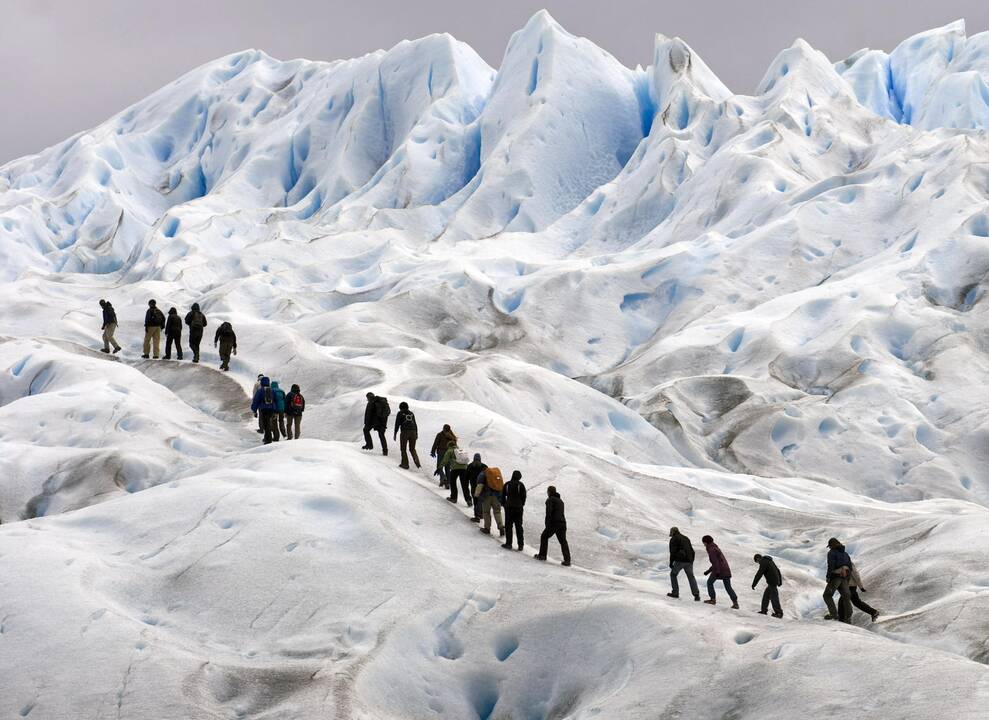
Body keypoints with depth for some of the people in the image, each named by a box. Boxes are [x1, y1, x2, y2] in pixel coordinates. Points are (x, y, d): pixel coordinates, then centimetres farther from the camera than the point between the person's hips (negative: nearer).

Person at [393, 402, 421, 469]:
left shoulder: (400, 414, 6)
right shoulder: (411, 413, 19)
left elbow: (397, 424, 1)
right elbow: (415, 424, 21)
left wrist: (395, 434, 3)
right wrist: (416, 434, 26)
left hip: (405, 432, -4)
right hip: (413, 432, 4)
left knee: (403, 449, 9)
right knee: (412, 449, 14)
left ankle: (405, 464, 6)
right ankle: (417, 462, -6)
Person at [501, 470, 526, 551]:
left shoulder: (507, 484, -1)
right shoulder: (520, 485, -6)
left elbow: (503, 495, 5)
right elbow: (524, 496, -3)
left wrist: (504, 504, 17)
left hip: (509, 507, 0)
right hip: (518, 507, 0)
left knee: (508, 525, 6)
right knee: (519, 526, 7)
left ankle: (508, 543, 3)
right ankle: (520, 544, 7)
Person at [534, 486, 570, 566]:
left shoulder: (550, 500, -2)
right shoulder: (560, 500, 24)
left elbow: (549, 512, -14)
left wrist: (547, 525, -17)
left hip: (554, 523, -6)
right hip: (562, 523, 6)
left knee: (544, 537, 13)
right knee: (563, 541, 5)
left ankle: (542, 555, 18)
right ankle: (567, 560, -4)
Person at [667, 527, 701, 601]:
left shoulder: (673, 539, 3)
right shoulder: (686, 538, 23)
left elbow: (673, 552, -7)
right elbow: (692, 551, 21)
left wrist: (671, 563, -2)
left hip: (679, 561, -5)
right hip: (689, 561, 5)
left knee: (673, 574, 14)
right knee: (691, 577, 9)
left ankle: (675, 592, 10)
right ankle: (696, 594, -5)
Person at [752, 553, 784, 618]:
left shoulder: (763, 562, -13)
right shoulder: (769, 561, 17)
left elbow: (759, 574, -18)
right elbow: (777, 570, 24)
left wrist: (753, 584, -14)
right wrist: (780, 581, 30)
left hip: (772, 582, -10)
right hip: (775, 580, 10)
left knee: (774, 597, -7)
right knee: (766, 595, 16)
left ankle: (779, 613, -6)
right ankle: (764, 610, 19)